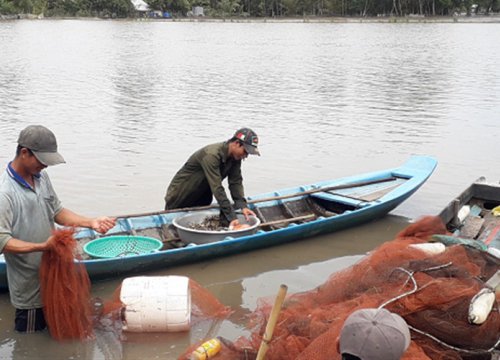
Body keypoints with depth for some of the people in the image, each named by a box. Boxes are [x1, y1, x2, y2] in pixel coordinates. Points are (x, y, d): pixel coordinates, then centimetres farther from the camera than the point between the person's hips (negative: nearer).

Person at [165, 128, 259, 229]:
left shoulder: (235, 157, -9)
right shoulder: (211, 155, -34)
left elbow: (236, 182, -10)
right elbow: (217, 189, -39)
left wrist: (243, 206, -26)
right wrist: (232, 218, -42)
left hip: (201, 200, 7)